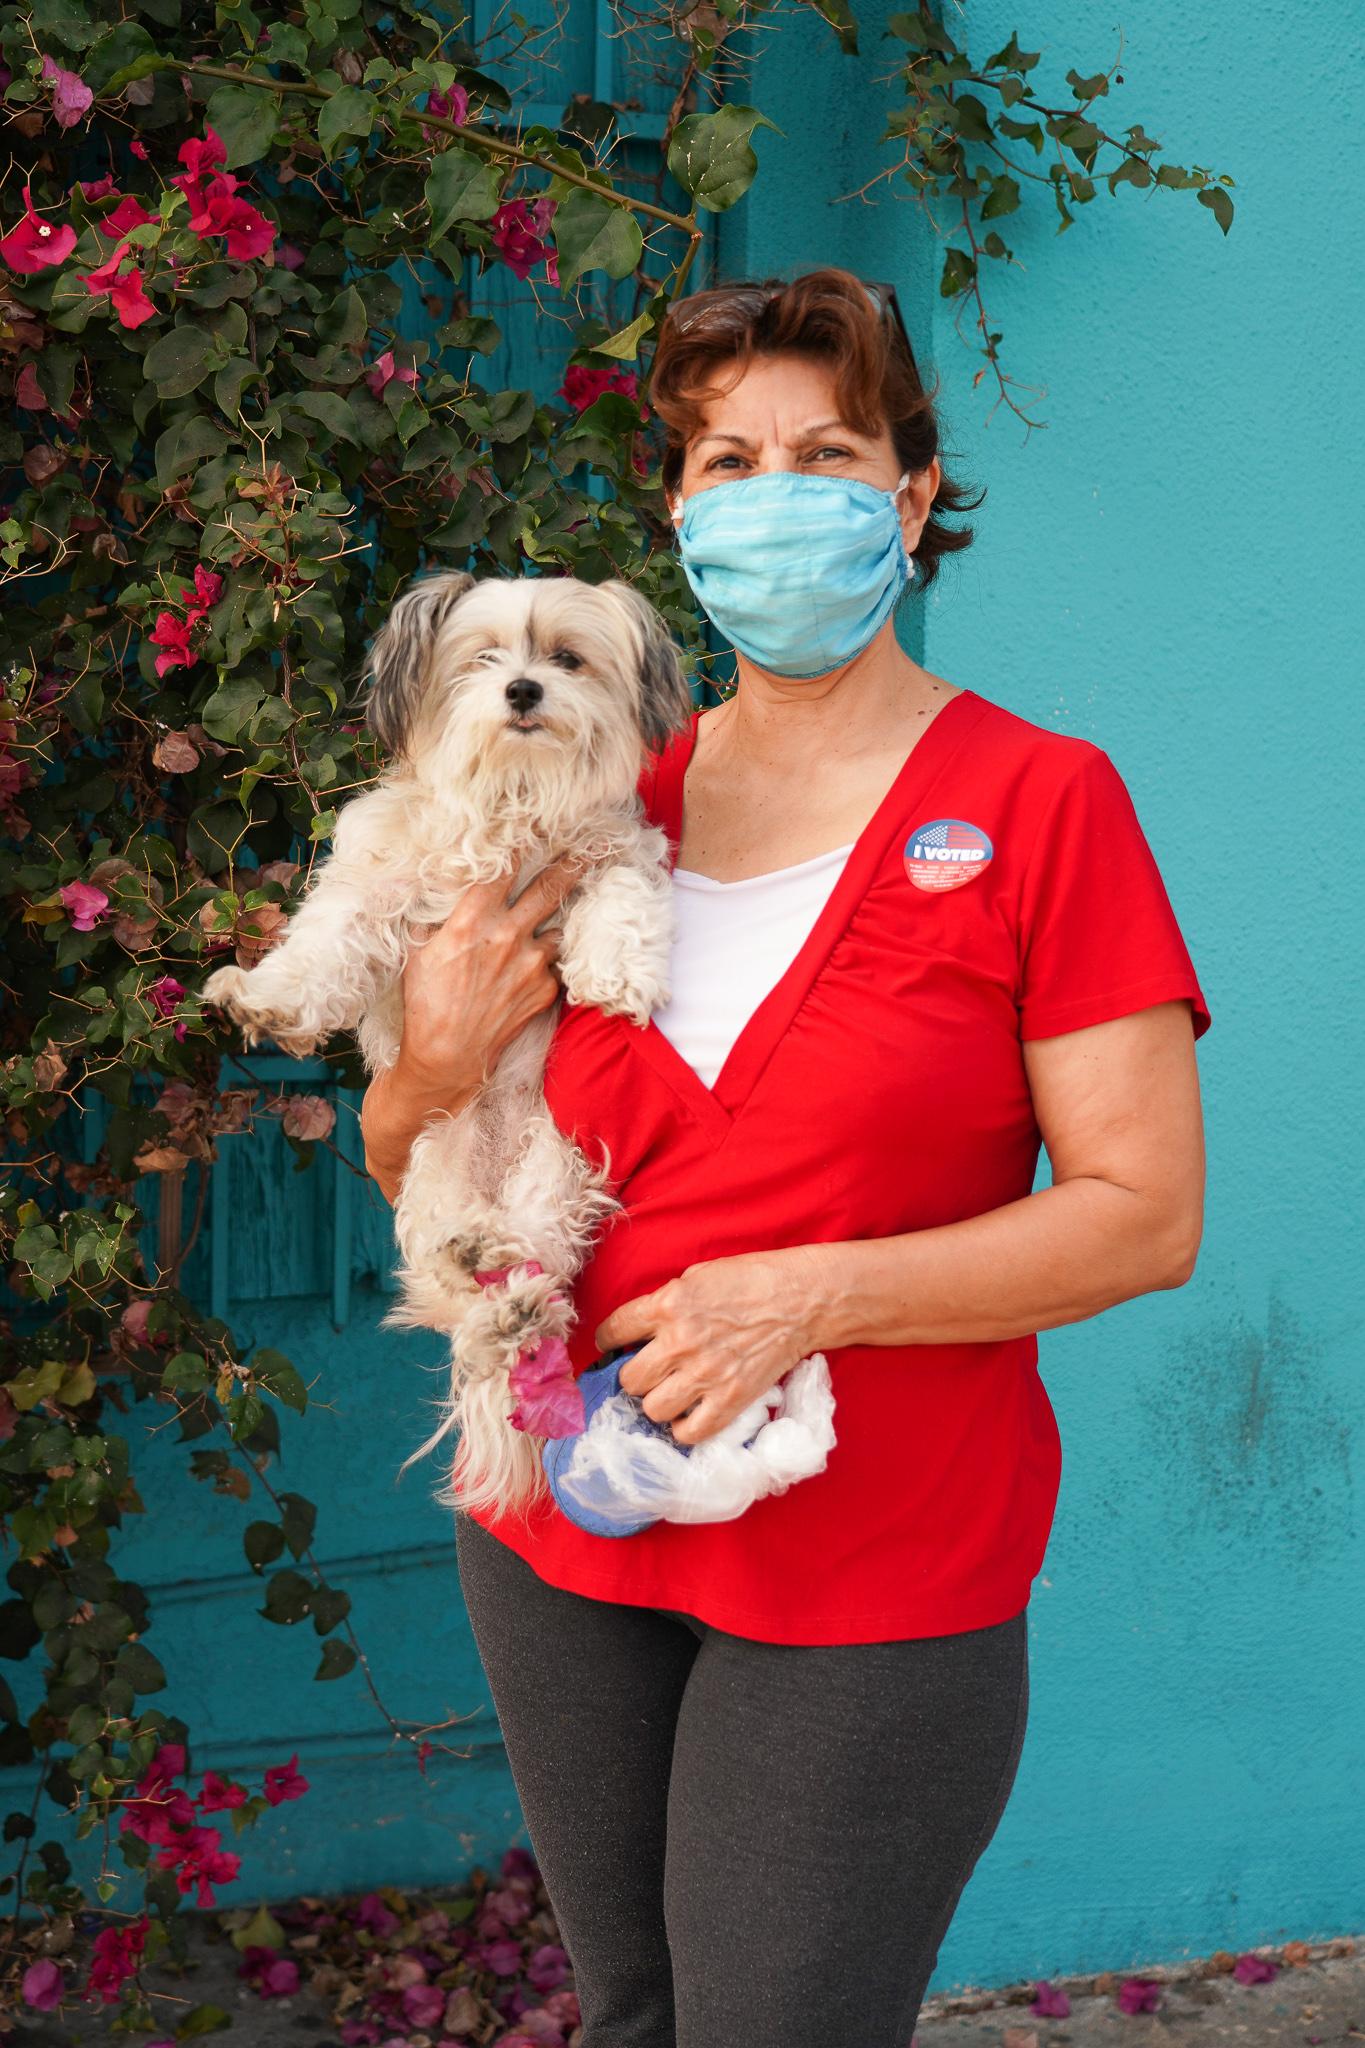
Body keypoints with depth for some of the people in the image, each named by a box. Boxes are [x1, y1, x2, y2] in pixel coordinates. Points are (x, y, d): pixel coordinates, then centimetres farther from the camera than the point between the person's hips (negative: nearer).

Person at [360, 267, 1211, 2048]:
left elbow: (1145, 1214, -12)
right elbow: (416, 1174, 13)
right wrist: (436, 1069, -10)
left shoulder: (1040, 799, -7)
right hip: (561, 1547, 5)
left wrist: (808, 1295, -21)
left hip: (876, 1584, -4)